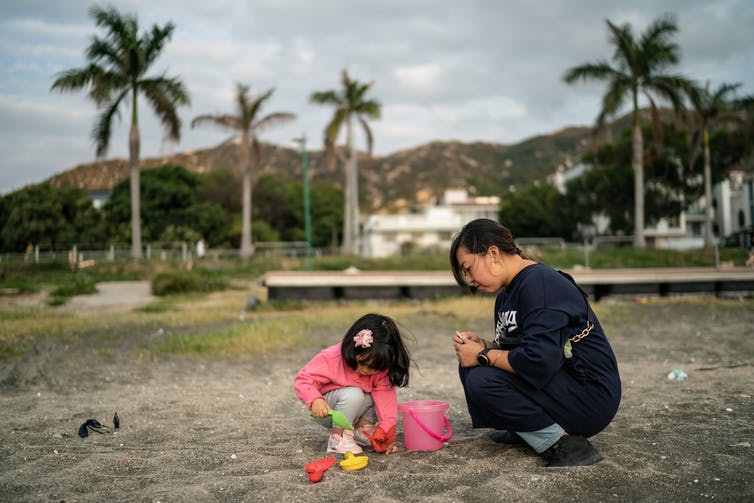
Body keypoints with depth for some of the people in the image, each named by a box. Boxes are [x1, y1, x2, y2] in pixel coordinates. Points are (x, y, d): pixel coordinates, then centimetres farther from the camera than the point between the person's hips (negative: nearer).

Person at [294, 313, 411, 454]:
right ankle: (339, 437, -18)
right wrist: (315, 400, -44)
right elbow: (303, 380, -26)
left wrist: (385, 432, -33)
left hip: (357, 404, 5)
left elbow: (386, 398, -22)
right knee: (353, 395, -34)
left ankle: (363, 428, -7)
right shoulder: (331, 358, -28)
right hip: (326, 410, -5)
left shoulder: (380, 368, -17)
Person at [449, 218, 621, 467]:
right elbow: (512, 347, 17)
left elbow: (538, 361, -31)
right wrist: (482, 344, -3)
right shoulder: (507, 294, 11)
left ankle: (568, 444, -15)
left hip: (591, 396, -10)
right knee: (470, 367, 5)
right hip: (560, 380, 10)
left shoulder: (540, 284, -21)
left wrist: (483, 355, -17)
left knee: (482, 380, -25)